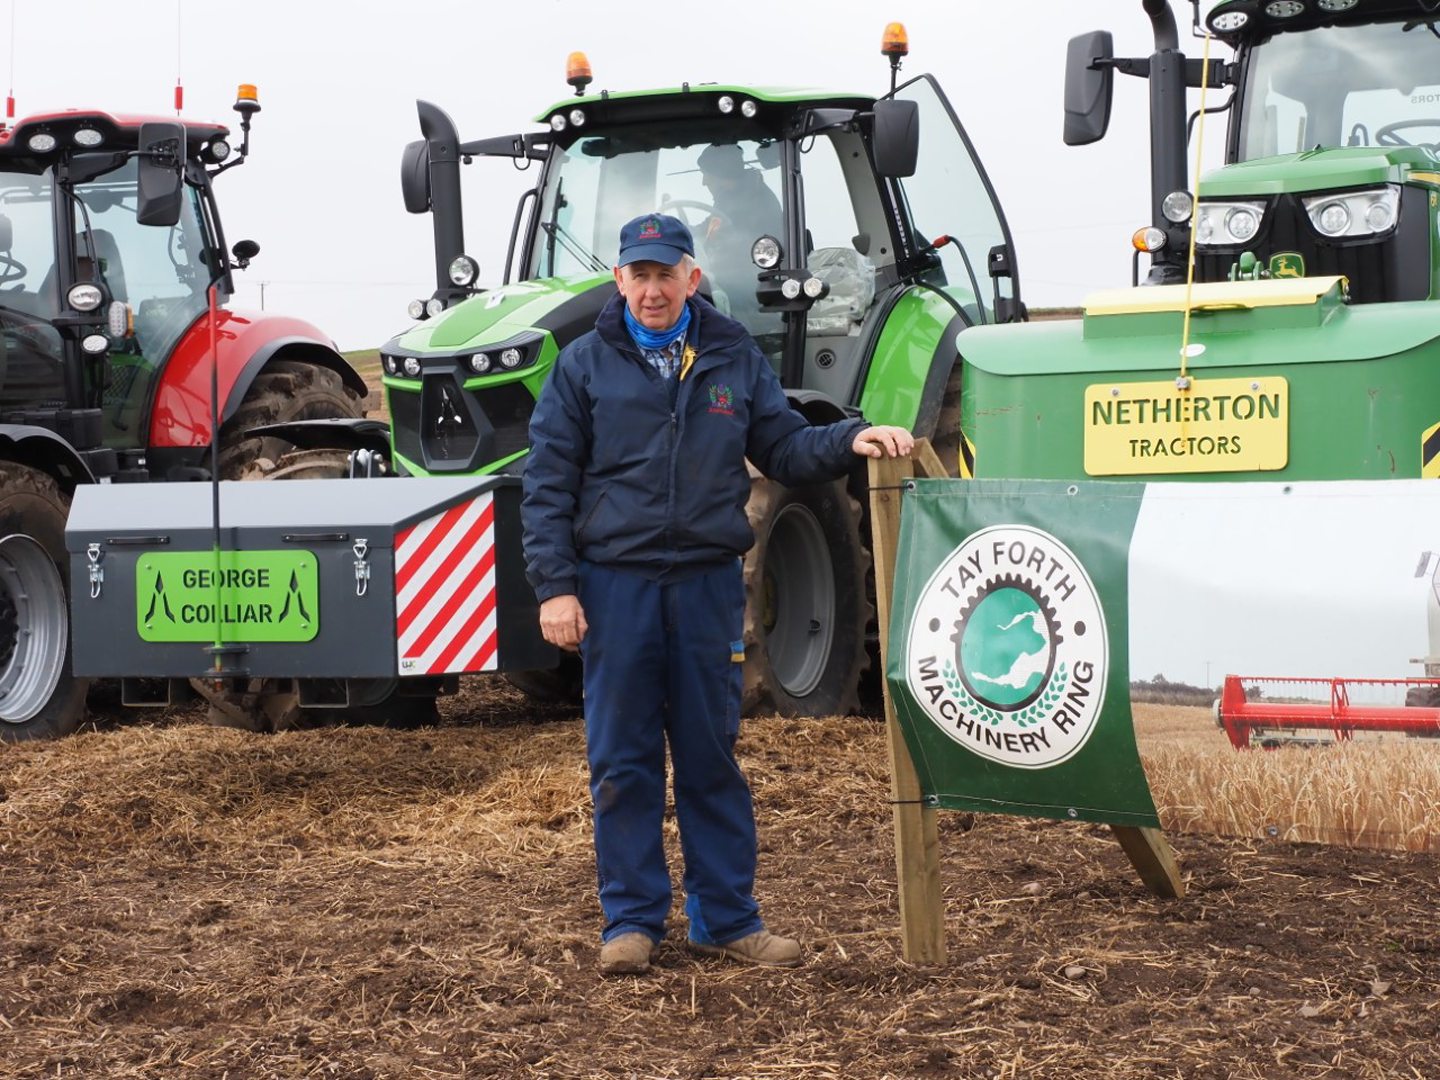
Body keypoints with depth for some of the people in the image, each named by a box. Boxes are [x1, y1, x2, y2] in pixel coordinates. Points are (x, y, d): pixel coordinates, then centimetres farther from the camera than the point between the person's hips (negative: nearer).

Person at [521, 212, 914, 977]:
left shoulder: (734, 360, 10)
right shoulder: (584, 366, 3)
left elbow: (785, 448, 11)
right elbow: (548, 485, 1)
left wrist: (850, 440, -9)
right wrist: (555, 588, -7)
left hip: (708, 584, 2)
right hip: (615, 585, -2)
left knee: (711, 756, 7)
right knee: (622, 762, 2)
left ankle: (726, 918, 15)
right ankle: (631, 919, 11)